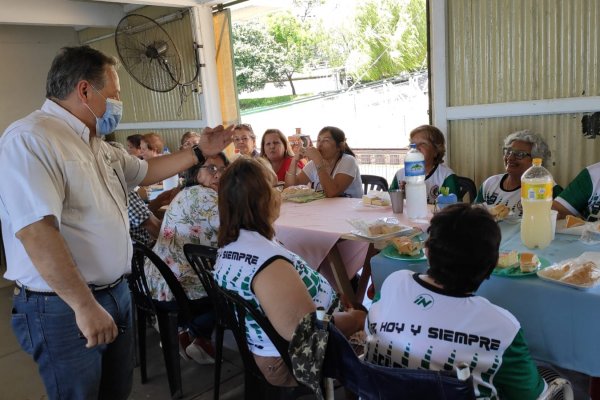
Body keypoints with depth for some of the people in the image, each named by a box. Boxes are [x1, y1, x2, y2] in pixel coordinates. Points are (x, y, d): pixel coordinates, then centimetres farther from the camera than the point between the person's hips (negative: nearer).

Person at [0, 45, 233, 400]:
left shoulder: (98, 144, 11)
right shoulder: (29, 140, -20)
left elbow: (144, 171, 25)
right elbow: (37, 231, -28)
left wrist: (201, 152, 21)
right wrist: (85, 305, -27)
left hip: (116, 292, 9)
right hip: (64, 307, -9)